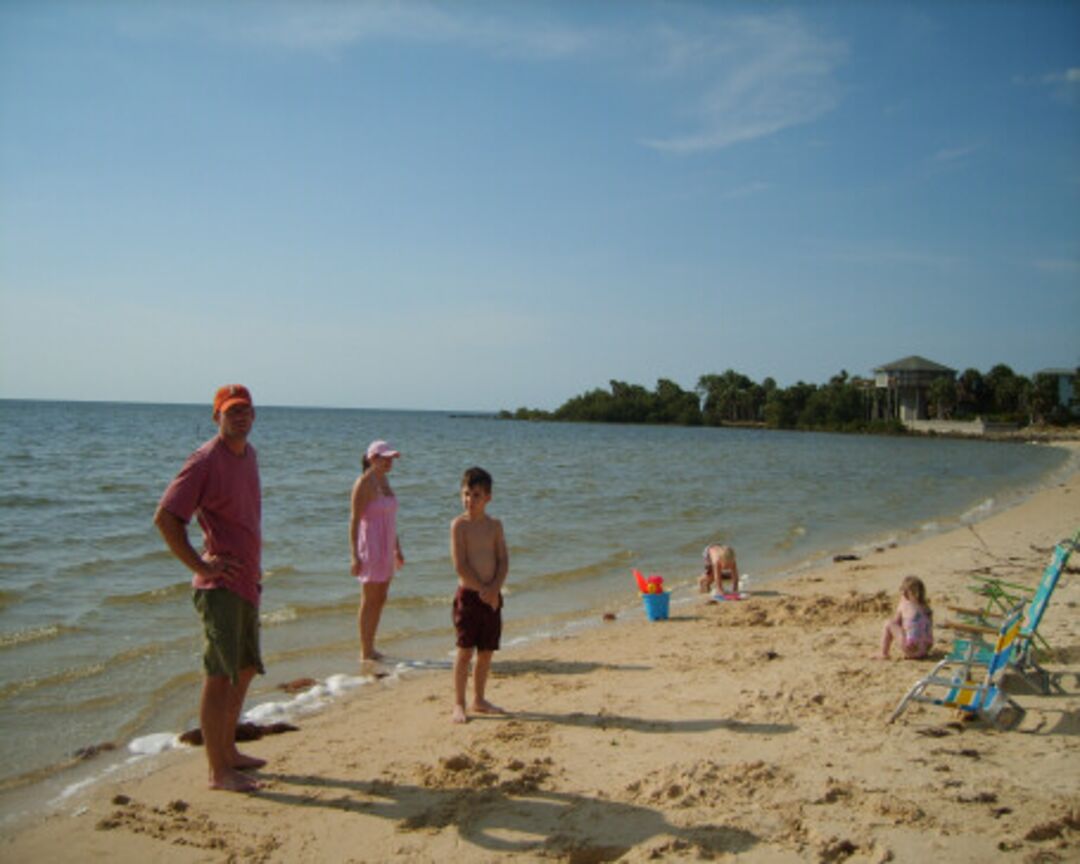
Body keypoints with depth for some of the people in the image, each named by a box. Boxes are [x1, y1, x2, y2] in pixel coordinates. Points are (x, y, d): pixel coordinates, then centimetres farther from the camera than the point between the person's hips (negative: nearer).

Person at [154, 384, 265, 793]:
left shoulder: (249, 454, 12)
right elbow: (164, 517, -19)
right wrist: (200, 565, -17)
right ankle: (218, 771, 4)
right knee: (219, 675, -4)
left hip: (248, 581, 9)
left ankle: (228, 751, 32)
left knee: (246, 669, 18)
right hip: (221, 585, -9)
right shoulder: (205, 460, -14)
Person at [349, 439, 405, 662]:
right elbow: (354, 521, -17)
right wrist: (355, 556, -21)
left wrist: (397, 549, 20)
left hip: (386, 548, 9)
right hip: (371, 547, -9)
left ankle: (370, 648, 22)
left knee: (380, 599, 13)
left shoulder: (384, 481, 11)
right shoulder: (364, 484, -14)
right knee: (369, 601, -1)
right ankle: (365, 652, 8)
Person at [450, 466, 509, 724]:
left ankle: (479, 700, 24)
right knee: (465, 651, -3)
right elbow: (460, 565, -13)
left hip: (491, 596, 5)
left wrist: (494, 589, -12)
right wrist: (481, 589, -13)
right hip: (468, 594, -5)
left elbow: (503, 561, 2)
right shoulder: (459, 524, -7)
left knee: (486, 652, 10)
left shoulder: (495, 525, 7)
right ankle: (459, 704, 6)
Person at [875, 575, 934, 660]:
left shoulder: (903, 605, 0)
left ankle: (883, 654, 10)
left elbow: (896, 622, 13)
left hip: (911, 649, -6)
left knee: (888, 624, 7)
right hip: (926, 649, 6)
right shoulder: (926, 608, 12)